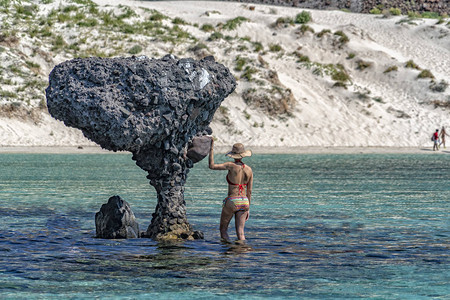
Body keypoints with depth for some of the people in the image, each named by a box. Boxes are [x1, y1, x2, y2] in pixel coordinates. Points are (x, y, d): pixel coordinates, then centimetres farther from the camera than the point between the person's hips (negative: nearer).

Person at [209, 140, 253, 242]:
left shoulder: (232, 166, -13)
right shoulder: (249, 169, 3)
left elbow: (212, 166, -17)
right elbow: (249, 191, 8)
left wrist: (212, 148, -13)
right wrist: (248, 209, 16)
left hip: (231, 202, -4)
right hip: (244, 202, 5)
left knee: (223, 230, 12)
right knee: (240, 233, 7)